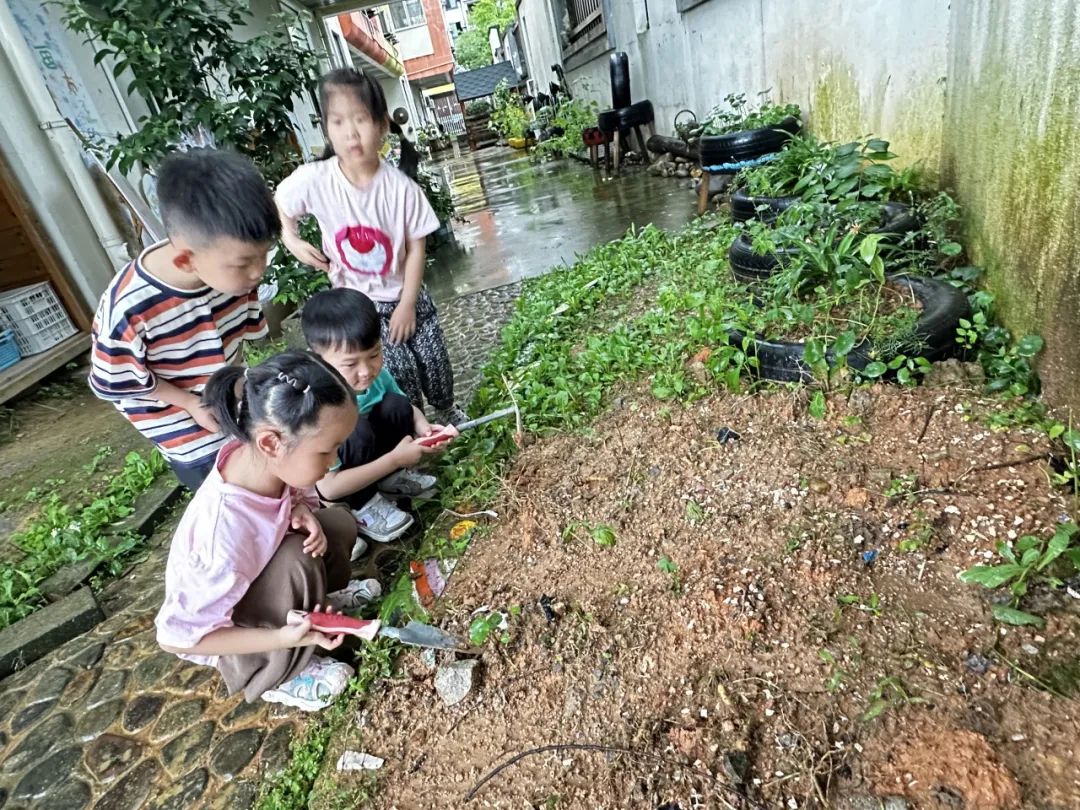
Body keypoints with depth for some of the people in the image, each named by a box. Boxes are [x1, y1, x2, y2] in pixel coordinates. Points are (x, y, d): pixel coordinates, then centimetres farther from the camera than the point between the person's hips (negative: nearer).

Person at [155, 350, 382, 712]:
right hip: (210, 627, -6)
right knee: (296, 561, -31)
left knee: (339, 523, -9)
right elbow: (178, 636, -30)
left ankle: (318, 599, 18)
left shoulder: (257, 456, -25)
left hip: (252, 580, 6)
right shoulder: (226, 538, -43)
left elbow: (296, 496, -1)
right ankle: (274, 678, -7)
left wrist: (302, 512, -24)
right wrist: (283, 637, -32)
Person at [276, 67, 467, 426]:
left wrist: (407, 304, -10)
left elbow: (415, 248, -10)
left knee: (435, 363, 9)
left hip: (406, 295, 1)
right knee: (399, 371, -6)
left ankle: (446, 409, 41)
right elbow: (279, 205, 4)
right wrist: (292, 241, -12)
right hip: (358, 303, -1)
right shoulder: (314, 180, -17)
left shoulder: (402, 188, -17)